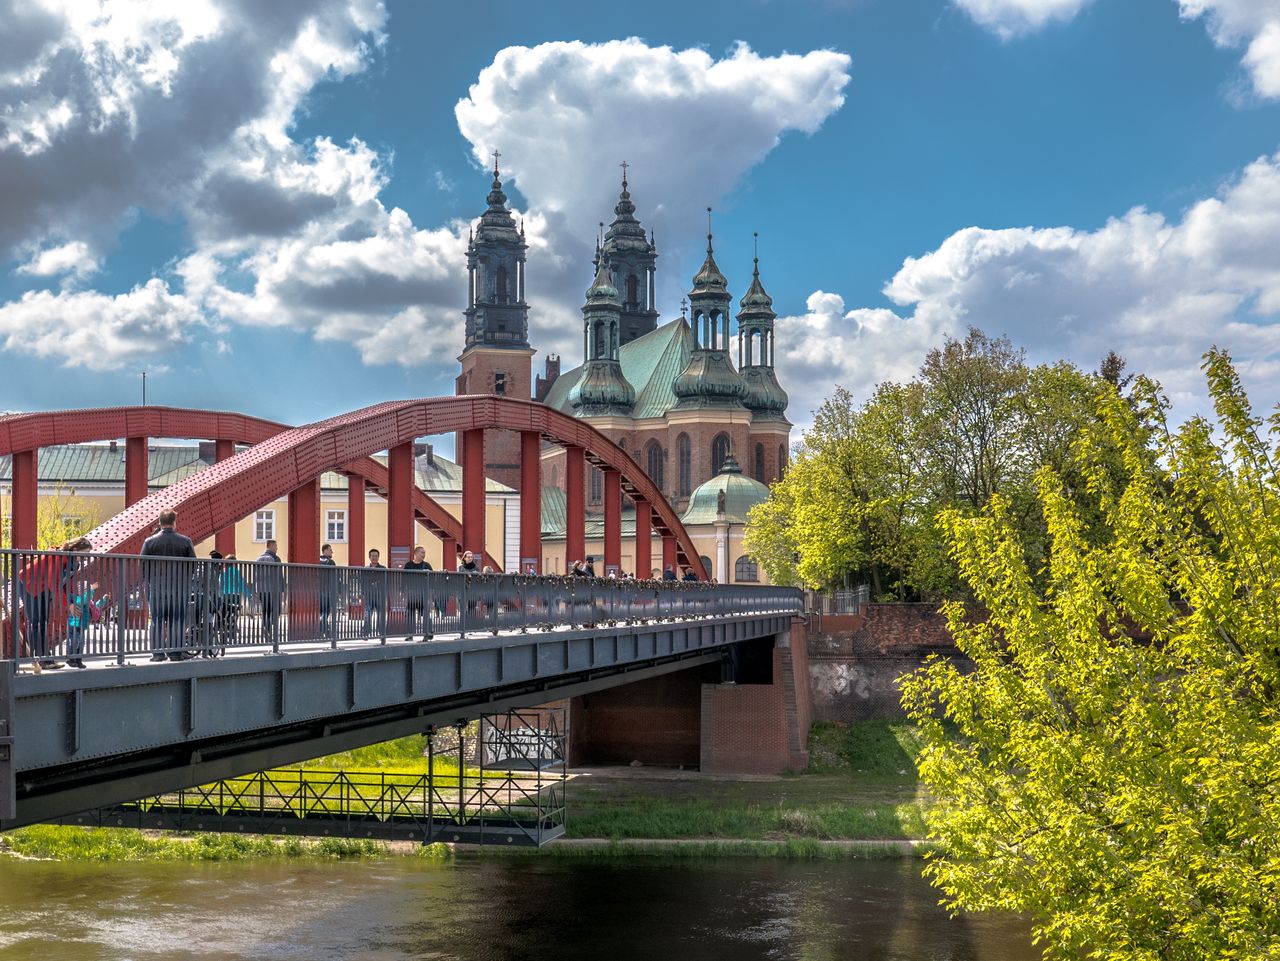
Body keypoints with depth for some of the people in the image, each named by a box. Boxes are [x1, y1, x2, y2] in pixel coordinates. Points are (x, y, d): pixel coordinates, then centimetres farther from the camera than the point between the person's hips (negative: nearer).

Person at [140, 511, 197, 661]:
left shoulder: (149, 542, -2)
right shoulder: (185, 541, -2)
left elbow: (142, 565, 0)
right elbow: (193, 565, 1)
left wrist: (150, 580, 13)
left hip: (156, 588, 0)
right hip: (179, 589, 0)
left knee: (157, 621, 7)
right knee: (176, 621, 5)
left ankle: (157, 652, 5)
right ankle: (175, 652, 4)